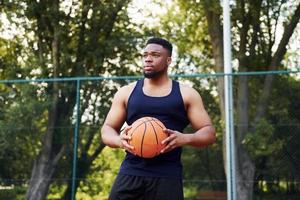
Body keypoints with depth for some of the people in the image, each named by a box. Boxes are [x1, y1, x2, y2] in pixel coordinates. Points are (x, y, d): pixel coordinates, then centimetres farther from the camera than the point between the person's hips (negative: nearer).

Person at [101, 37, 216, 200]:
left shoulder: (186, 94, 7)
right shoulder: (126, 92, 11)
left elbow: (209, 133, 5)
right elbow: (107, 129, 12)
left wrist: (185, 138, -17)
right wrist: (119, 140, -12)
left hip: (167, 175, -1)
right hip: (131, 173, 1)